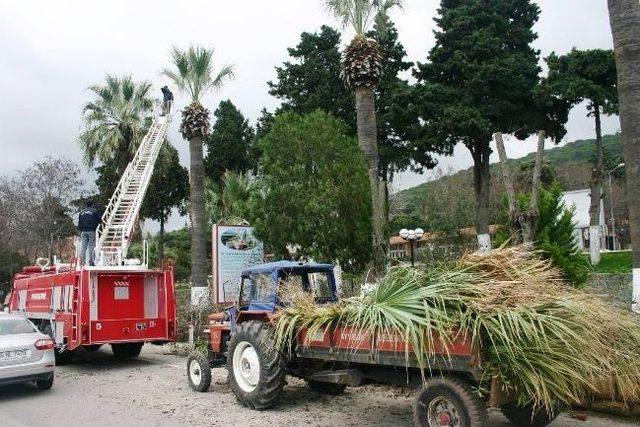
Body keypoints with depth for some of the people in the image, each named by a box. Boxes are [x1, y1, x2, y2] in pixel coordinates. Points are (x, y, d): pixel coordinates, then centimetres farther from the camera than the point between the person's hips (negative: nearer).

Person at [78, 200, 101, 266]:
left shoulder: (82, 212, 13)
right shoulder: (94, 211, 1)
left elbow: (79, 223, 13)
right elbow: (99, 220, -1)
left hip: (83, 231, 4)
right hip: (91, 231, -4)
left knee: (83, 246, 5)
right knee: (91, 246, -2)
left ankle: (82, 260, -1)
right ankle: (90, 261, -5)